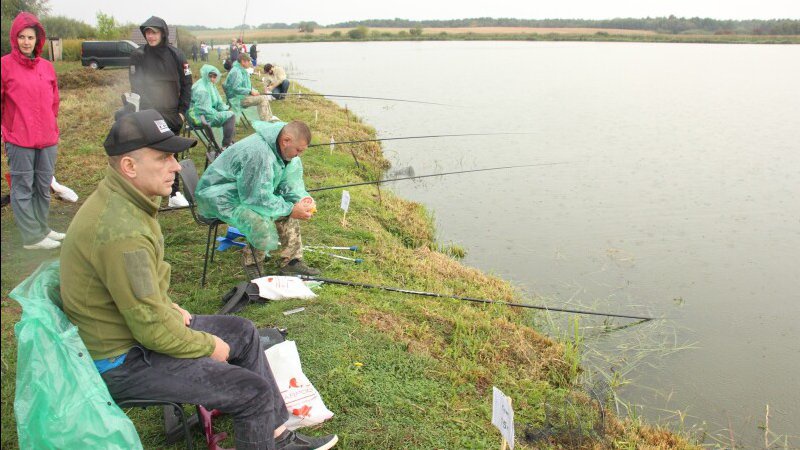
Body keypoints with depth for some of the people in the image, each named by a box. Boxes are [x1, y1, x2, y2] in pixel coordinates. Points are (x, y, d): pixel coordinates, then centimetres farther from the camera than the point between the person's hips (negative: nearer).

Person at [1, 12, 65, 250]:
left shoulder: (47, 66, 9)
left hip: (48, 140, 5)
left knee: (44, 187, 13)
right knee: (23, 188, 2)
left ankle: (42, 228, 25)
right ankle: (32, 237, 6)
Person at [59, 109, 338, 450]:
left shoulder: (119, 199, 1)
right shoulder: (121, 231, -32)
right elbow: (152, 329, -27)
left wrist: (169, 308, 8)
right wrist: (210, 346, -12)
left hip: (127, 326, 10)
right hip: (121, 361, -10)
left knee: (242, 332, 16)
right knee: (255, 392, -12)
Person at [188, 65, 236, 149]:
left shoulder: (211, 86, 11)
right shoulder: (201, 89, -20)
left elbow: (218, 102, 19)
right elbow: (203, 108, -26)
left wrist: (226, 108, 2)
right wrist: (218, 114, -19)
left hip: (208, 113, 11)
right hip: (200, 117, -11)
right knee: (230, 116, -14)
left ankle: (230, 141, 19)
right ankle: (226, 146, -10)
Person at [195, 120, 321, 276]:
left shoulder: (280, 148, -3)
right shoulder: (258, 154, -33)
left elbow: (289, 181, 4)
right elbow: (258, 198, -31)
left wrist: (302, 198, -15)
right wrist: (290, 210, -24)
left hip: (246, 191, 10)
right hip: (220, 198, -10)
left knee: (290, 205, 2)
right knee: (261, 221, -31)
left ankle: (291, 261, 8)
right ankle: (252, 263, -3)